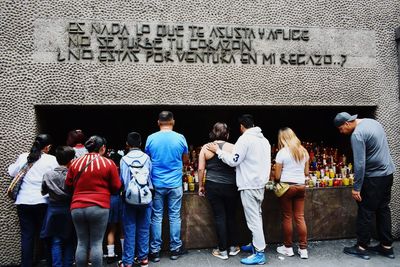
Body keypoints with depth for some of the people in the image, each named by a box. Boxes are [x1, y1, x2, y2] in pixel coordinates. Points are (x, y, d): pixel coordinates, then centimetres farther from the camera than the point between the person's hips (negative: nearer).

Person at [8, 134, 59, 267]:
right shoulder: (52, 160, -7)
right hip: (43, 202, -3)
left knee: (26, 236, 9)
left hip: (23, 202, 3)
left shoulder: (23, 157, 3)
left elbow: (12, 172, 14)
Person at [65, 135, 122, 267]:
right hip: (99, 207, -3)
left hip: (77, 208, 4)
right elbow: (116, 187, 1)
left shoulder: (75, 163, 6)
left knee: (82, 243, 12)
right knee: (96, 243, 4)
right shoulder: (108, 163, -4)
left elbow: (68, 185, 13)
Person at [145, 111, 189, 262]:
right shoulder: (180, 138, -5)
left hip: (156, 184, 1)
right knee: (175, 217, 10)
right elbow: (185, 159, 8)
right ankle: (175, 249, 20)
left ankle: (155, 251, 17)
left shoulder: (151, 138, -4)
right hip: (175, 184, 0)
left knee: (156, 218, 9)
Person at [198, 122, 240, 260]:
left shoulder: (205, 148, -2)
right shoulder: (232, 148, -4)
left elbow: (201, 169, -2)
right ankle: (233, 247, 27)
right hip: (231, 186, 0)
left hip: (213, 187, 0)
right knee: (231, 216, 15)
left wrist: (201, 186, 8)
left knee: (219, 217, 8)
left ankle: (222, 250, 16)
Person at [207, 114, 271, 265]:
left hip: (249, 185, -9)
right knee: (257, 216, 18)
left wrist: (218, 151, -5)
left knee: (253, 219, -3)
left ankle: (259, 254, 2)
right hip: (260, 183, 9)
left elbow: (233, 161, -15)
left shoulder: (245, 139, -14)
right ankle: (256, 244, 30)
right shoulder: (264, 139, 12)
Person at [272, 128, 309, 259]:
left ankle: (288, 247, 17)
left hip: (287, 186, -5)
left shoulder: (282, 152, -8)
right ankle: (303, 249, 12)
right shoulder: (304, 151, 8)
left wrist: (275, 181, 13)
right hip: (301, 186, 5)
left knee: (287, 217, 6)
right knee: (300, 217, 9)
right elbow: (306, 172, 14)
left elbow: (277, 176, -7)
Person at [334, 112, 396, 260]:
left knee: (366, 212, 1)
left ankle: (361, 248, 10)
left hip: (374, 177, -9)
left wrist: (356, 188, -17)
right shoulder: (372, 121, 8)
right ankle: (387, 246, 23)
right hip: (388, 172, 9)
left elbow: (359, 164, -23)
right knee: (383, 209, 15)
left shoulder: (357, 134, -21)